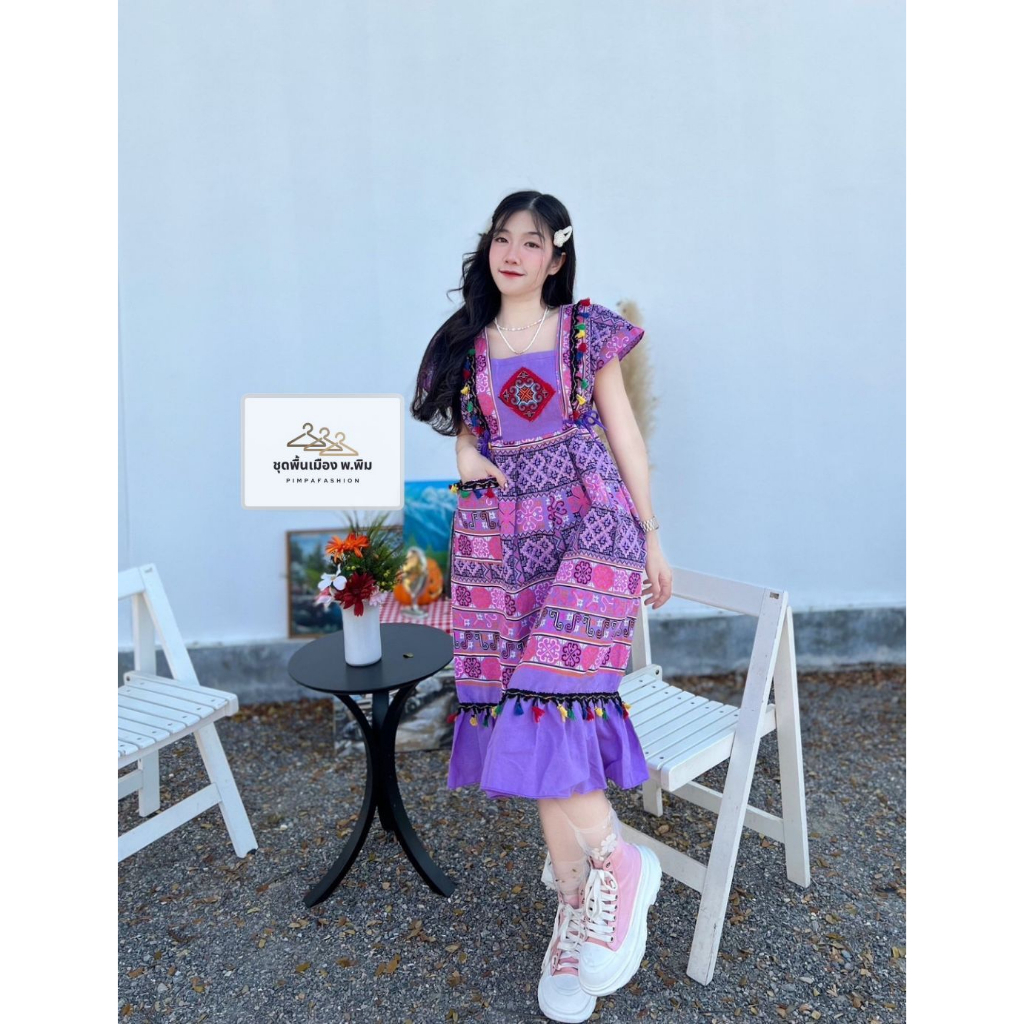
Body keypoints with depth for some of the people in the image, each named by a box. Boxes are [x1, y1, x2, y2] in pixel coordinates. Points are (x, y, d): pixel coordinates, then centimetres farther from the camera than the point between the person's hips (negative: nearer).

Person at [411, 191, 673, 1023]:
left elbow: (626, 436, 7)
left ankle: (614, 861, 0)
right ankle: (577, 900, 16)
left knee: (545, 695, -20)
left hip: (587, 523, -2)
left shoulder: (587, 331, 8)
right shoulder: (466, 340, 15)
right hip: (498, 533, 3)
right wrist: (464, 454, 0)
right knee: (529, 708, 0)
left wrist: (654, 538, 4)